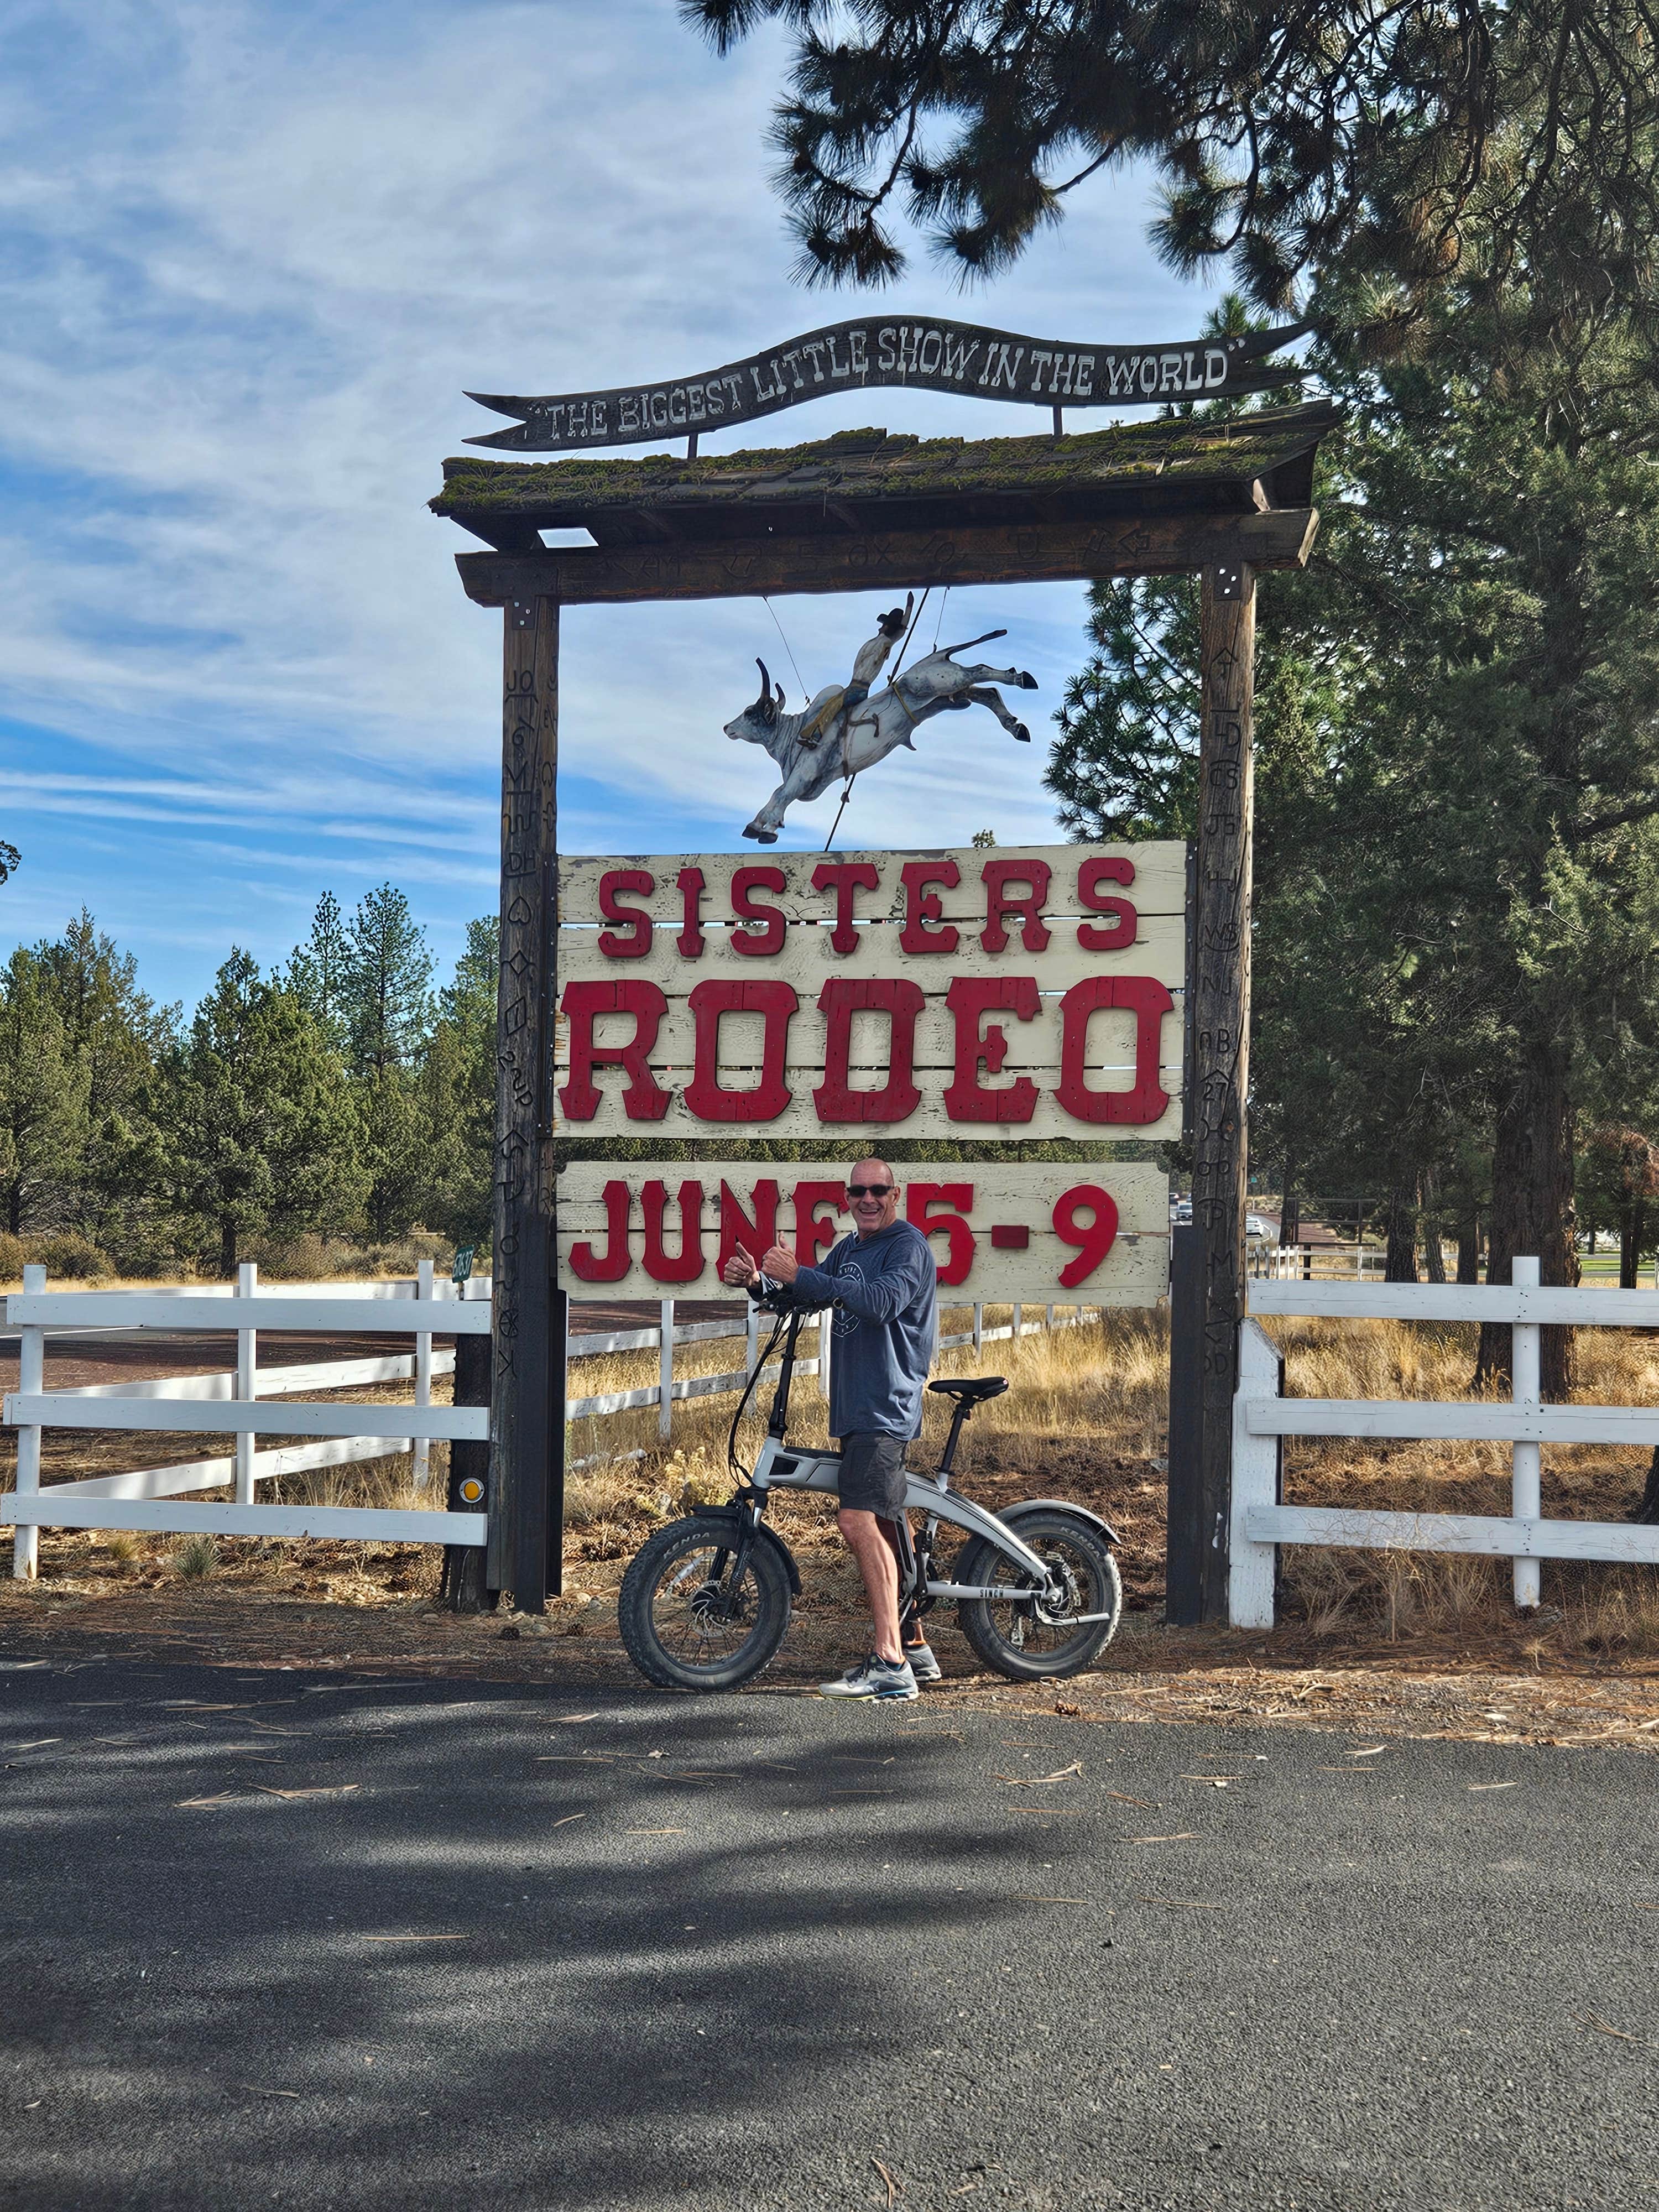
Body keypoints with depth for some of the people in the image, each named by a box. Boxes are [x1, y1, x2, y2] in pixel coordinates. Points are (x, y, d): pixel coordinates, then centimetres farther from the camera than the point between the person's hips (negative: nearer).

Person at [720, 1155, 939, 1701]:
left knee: (859, 1521, -19)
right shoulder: (849, 1249, 20)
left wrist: (799, 1274, -27)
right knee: (882, 1525, 13)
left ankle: (888, 1664, -19)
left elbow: (881, 1302, -25)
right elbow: (803, 1301, 20)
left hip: (886, 1405, -9)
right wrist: (757, 1282, 0)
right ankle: (914, 1646, 21)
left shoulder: (908, 1247, -8)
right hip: (855, 1406, 9)